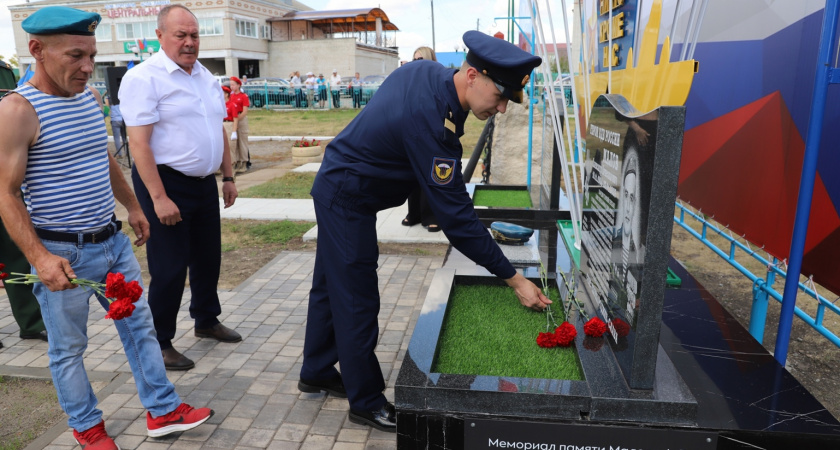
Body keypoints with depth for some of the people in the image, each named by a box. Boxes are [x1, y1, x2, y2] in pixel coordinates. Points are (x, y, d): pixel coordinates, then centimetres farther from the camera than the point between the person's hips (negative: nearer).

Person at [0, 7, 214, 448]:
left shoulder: (90, 97, 6)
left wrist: (132, 207, 24)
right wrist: (39, 257, -23)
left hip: (113, 241, 7)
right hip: (63, 253, -7)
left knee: (139, 326, 13)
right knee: (69, 348, 10)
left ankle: (163, 411, 27)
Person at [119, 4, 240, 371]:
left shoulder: (206, 77, 12)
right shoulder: (144, 78, -12)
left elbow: (219, 131, 18)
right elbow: (139, 143, -18)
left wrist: (228, 177, 15)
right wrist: (159, 198, -22)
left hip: (204, 182, 7)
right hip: (166, 183, -7)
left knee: (208, 257, 17)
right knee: (170, 268, -1)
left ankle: (206, 321, 37)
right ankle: (160, 343, 17)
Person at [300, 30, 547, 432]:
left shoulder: (423, 69, -5)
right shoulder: (430, 124, -33)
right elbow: (456, 217, -31)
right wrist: (514, 279, -26)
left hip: (336, 187, 10)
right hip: (347, 202, -10)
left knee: (330, 286, 20)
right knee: (358, 301, 0)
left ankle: (316, 373, 37)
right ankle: (366, 403, 16)